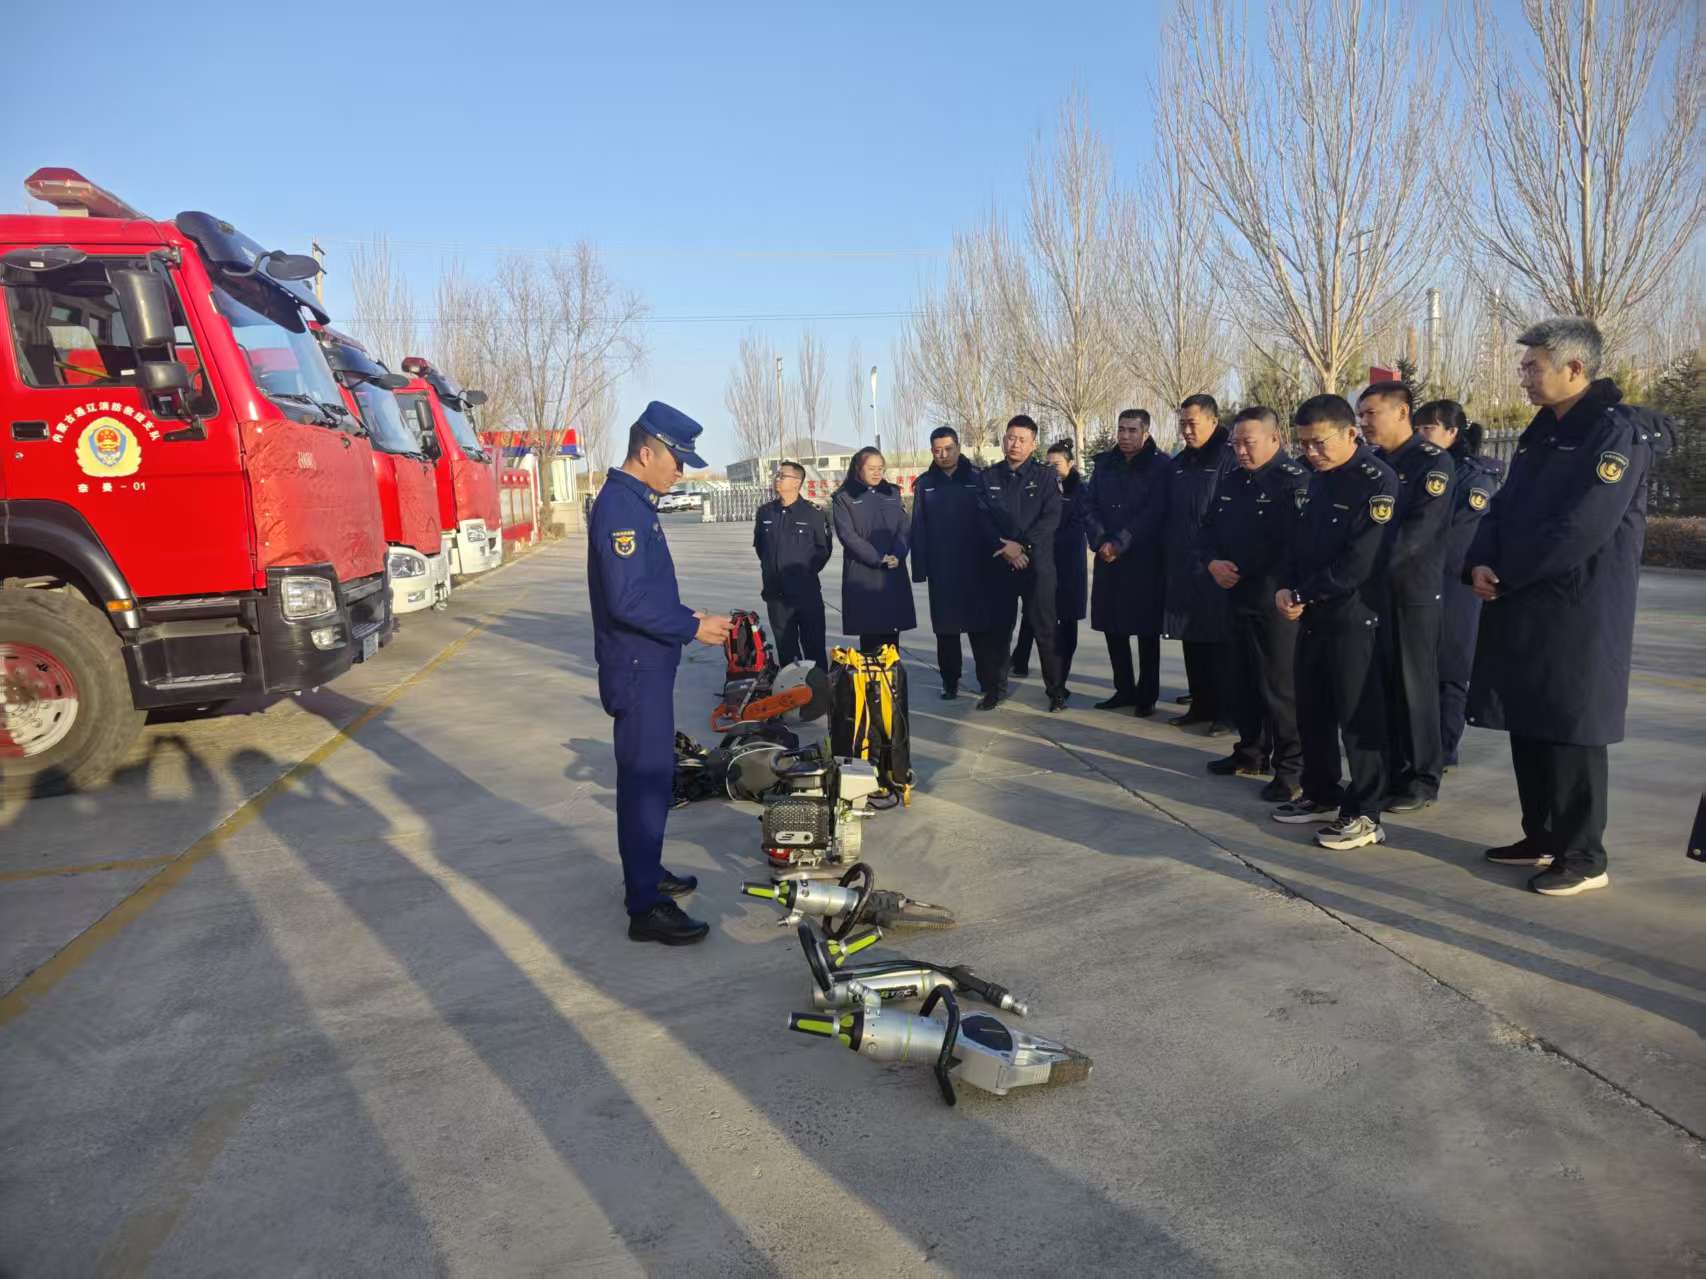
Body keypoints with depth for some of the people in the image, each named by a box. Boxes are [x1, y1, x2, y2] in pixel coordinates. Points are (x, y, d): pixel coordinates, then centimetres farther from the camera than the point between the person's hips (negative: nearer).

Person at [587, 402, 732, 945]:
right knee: (646, 780, -5)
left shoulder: (636, 502, 13)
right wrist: (692, 628, -19)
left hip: (649, 664, 10)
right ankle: (646, 907, 2)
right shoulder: (619, 507, -19)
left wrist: (690, 617, 8)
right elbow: (627, 600, -26)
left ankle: (646, 874, 34)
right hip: (637, 668, -10)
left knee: (651, 774, 19)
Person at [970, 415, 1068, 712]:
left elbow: (1051, 518, -7)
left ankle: (1057, 690, 7)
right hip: (998, 565, 2)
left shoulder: (1045, 477, 2)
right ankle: (994, 687, 19)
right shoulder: (988, 478, 8)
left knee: (1046, 629, -1)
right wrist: (1004, 547, -12)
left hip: (1038, 565, -2)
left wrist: (1022, 545, -16)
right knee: (997, 628, 7)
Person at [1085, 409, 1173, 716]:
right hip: (1108, 560, 5)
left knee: (1146, 630, 2)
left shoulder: (1162, 465, -4)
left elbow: (1155, 512, -13)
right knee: (1113, 627, 8)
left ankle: (1147, 695, 12)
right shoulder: (1104, 463, 10)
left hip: (1146, 561, -5)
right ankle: (1124, 689, 21)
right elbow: (1090, 507, 5)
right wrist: (1101, 541, -12)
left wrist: (1120, 544, -18)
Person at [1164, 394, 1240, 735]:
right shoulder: (1179, 464, 14)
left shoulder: (1229, 460, -8)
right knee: (1192, 640, 11)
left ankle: (1226, 711, 7)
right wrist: (1171, 552, 12)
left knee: (1221, 642, -1)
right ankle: (1201, 705, 21)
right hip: (1182, 568, 7)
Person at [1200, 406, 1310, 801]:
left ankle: (1291, 767, 7)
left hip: (1276, 601, -8)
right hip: (1238, 597, 8)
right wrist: (1212, 562, 1)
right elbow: (1209, 528, 20)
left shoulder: (1297, 481, -11)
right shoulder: (1232, 483, 14)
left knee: (1280, 686, -3)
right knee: (1244, 680, 16)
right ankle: (1251, 753, 30)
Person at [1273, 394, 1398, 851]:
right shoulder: (1316, 481, 13)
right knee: (1311, 710, 15)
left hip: (1354, 616, -8)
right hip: (1313, 615, 8)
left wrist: (1304, 595, -14)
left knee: (1358, 715, -2)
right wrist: (1286, 587, -1)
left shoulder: (1376, 481, -13)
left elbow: (1359, 563, -20)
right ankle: (1321, 794, 29)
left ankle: (1365, 814, 6)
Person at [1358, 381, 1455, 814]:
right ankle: (1389, 772, 19)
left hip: (1413, 591, -6)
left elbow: (1419, 529, -18)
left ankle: (1422, 780, 11)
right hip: (1371, 588, 6)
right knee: (1380, 683, 9)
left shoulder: (1434, 462, -7)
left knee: (1415, 685, 1)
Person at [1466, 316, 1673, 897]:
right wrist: (1480, 564, -6)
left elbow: (1583, 529, -21)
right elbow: (1503, 507, 12)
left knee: (1570, 732, -2)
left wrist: (1506, 576, -13)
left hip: (1579, 612, -8)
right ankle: (1541, 838, 26)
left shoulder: (1618, 432, -13)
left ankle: (1584, 857, 10)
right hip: (1523, 608, 8)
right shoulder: (1542, 432, 14)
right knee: (1527, 725, 13)